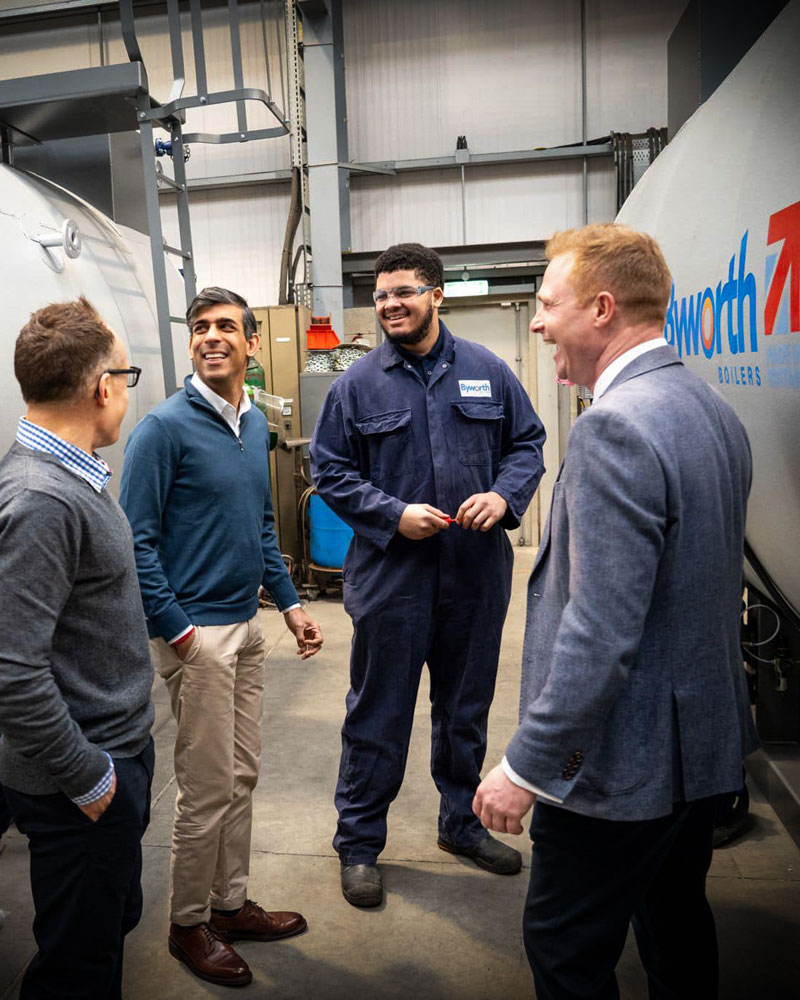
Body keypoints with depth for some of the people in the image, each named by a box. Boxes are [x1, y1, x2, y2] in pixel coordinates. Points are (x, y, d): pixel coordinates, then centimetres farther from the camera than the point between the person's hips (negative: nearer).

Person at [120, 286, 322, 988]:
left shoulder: (256, 424, 9)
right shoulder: (165, 427, -13)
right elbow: (137, 541, -14)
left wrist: (289, 603, 12)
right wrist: (178, 633, -16)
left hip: (246, 626, 7)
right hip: (196, 633, -7)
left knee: (243, 776, 17)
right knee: (208, 788, 4)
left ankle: (231, 904, 35)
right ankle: (189, 925, 27)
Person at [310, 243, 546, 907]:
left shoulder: (488, 371, 3)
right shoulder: (357, 385, -2)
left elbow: (528, 443, 9)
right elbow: (330, 471, -1)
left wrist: (505, 494, -11)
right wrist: (393, 514, -14)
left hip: (476, 575, 3)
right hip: (389, 574, -2)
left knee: (467, 708, 18)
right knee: (377, 715, 8)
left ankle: (462, 822, 41)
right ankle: (359, 843, 28)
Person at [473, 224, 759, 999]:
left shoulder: (615, 426, -24)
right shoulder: (714, 410, 5)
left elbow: (600, 632, -28)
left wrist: (527, 767, -19)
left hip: (625, 760, -9)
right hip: (705, 740, 9)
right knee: (677, 922, 26)